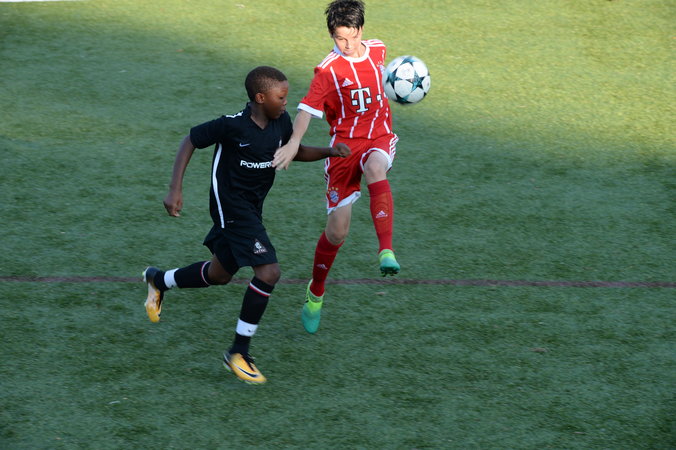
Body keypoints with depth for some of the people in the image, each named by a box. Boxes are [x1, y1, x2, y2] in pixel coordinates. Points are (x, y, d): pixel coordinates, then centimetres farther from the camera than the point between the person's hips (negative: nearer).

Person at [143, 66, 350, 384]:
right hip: (230, 206, -8)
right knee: (269, 271, -19)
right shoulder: (232, 125, -23)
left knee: (220, 274, 22)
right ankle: (239, 353, -8)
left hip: (252, 208, 8)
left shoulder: (281, 122, -4)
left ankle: (158, 280, 48)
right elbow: (190, 141, -12)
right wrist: (175, 190, -17)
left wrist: (328, 152, -3)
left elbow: (295, 152, 14)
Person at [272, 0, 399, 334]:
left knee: (375, 169, -38)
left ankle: (386, 251, -44)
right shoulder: (328, 70, -11)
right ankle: (315, 294, 23)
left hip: (379, 138, 2)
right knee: (337, 231, -2)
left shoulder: (378, 50, 5)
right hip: (344, 145, -2)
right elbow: (308, 107, -25)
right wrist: (294, 142, -39)